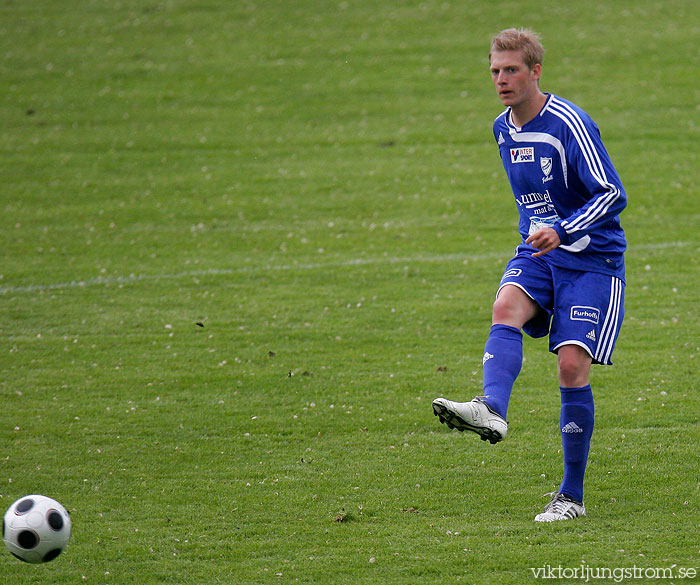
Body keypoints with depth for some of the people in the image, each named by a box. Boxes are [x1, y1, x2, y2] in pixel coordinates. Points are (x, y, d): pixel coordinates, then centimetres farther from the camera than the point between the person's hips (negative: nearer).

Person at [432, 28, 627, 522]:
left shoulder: (569, 124, -17)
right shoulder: (504, 130, 8)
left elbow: (612, 195, -21)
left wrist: (562, 232, -32)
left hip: (592, 258, -6)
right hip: (537, 253, 6)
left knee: (572, 365, -13)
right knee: (506, 308, -27)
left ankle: (572, 496, -2)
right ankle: (492, 411, -52)